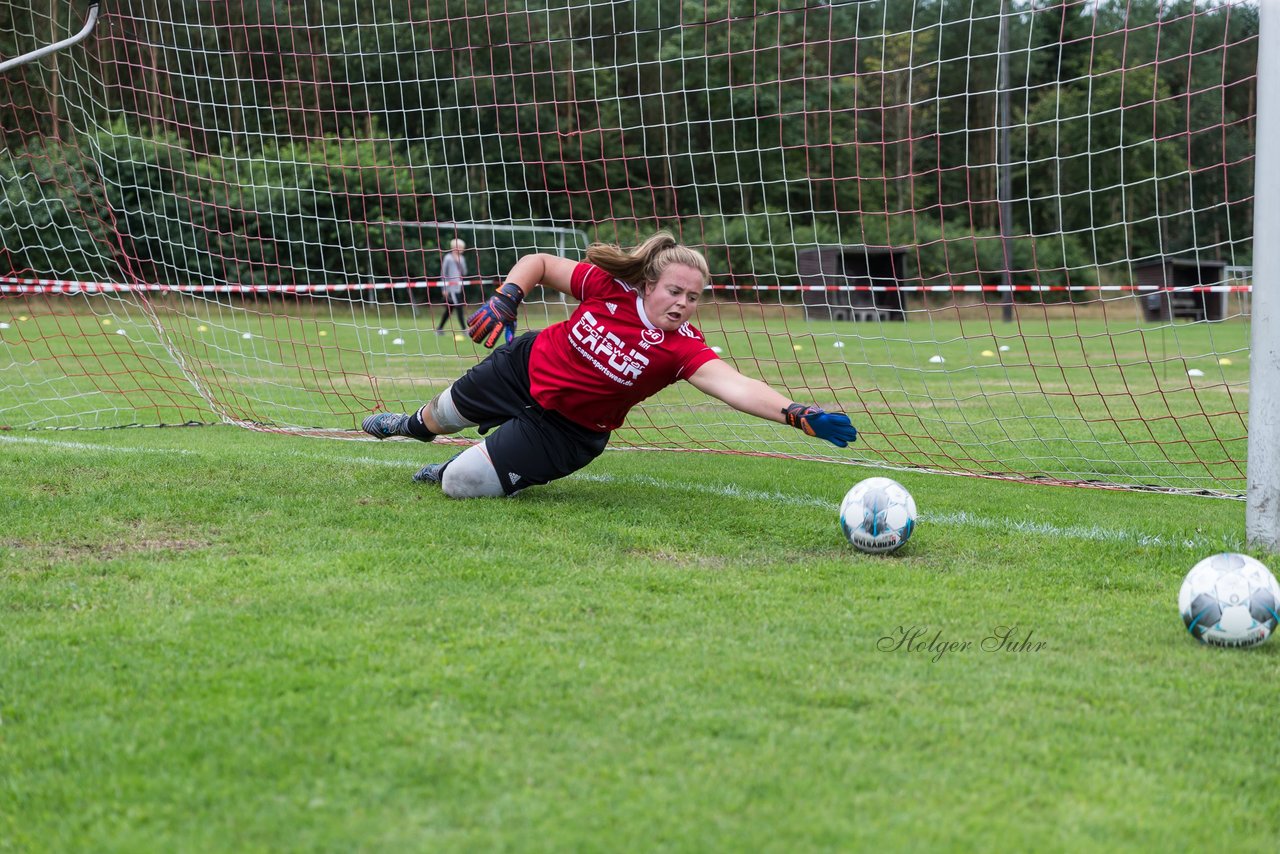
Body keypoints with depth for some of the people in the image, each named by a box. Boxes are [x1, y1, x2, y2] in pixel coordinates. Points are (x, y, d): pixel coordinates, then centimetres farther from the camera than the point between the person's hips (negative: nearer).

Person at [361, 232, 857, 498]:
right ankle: (411, 426, 66)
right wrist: (505, 300, -22)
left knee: (458, 486, -9)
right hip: (526, 366, 2)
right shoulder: (609, 286, -22)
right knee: (445, 412, 28)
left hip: (565, 430, -2)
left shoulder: (682, 349, -27)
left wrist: (799, 415, -58)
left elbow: (735, 387, -43)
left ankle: (445, 471, 29)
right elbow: (539, 263, -6)